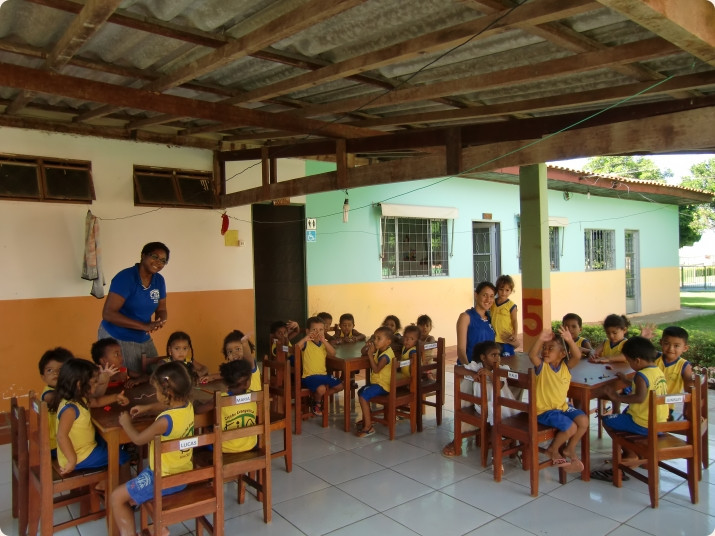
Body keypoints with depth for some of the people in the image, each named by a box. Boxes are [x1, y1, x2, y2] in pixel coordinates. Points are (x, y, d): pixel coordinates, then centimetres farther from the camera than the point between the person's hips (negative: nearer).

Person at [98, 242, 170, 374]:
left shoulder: (159, 280, 1)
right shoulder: (125, 277, -18)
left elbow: (161, 310, 11)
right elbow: (108, 313, -24)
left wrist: (160, 321, -15)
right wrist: (145, 326, -28)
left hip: (143, 339, 7)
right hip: (116, 339, -6)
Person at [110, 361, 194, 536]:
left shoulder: (165, 421, -30)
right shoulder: (187, 405, -7)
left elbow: (138, 439, -14)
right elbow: (170, 406, 19)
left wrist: (126, 423, 3)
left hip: (164, 479, -8)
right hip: (183, 475, 8)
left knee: (117, 497, 6)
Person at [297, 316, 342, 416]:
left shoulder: (323, 343, 9)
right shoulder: (306, 343, -8)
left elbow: (333, 353, -7)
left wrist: (324, 341, -18)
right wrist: (305, 338, -32)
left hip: (323, 374, 7)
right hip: (309, 375, -7)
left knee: (339, 386, 5)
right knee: (321, 388, -31)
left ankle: (318, 398, 19)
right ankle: (316, 403, 5)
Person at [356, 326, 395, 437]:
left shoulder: (386, 355, -24)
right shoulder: (379, 350, 7)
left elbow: (376, 369, -32)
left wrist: (370, 354, -27)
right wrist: (369, 347, -1)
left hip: (382, 385, -11)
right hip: (376, 382, 11)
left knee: (363, 396, -23)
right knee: (361, 391, 25)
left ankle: (368, 426, -19)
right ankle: (366, 419, 37)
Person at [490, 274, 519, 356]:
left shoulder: (511, 305, -9)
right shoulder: (492, 303, 3)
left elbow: (514, 321, -6)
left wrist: (515, 334, -13)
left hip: (506, 340, -4)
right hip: (494, 339, 5)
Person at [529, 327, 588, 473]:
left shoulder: (566, 366, -2)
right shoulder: (542, 366, -12)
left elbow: (577, 356, -21)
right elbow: (532, 355, -33)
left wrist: (570, 340, -37)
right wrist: (540, 340, -46)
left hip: (563, 406, 5)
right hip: (545, 410, -5)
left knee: (583, 421, -12)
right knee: (571, 427, -19)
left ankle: (569, 449, 13)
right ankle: (553, 449, 9)